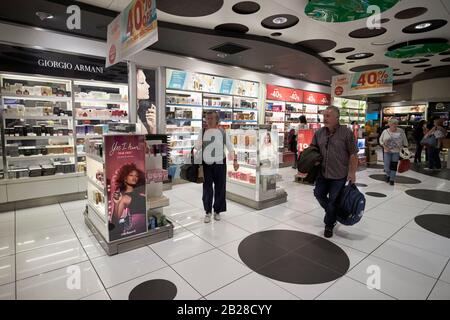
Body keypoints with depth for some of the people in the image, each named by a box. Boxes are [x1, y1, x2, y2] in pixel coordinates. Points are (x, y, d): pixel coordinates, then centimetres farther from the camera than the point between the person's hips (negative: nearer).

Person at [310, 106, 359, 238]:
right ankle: (332, 213, 41)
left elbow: (353, 154, -8)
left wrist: (352, 172, -11)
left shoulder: (346, 133, -10)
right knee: (319, 194, 12)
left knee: (333, 200, 6)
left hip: (339, 176, -4)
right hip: (322, 173, 5)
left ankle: (329, 225, 27)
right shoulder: (319, 133, 2)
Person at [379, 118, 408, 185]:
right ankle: (388, 175, 31)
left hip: (396, 152, 0)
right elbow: (381, 140, 6)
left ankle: (392, 179, 12)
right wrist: (384, 146, -8)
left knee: (394, 166, 0)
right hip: (387, 152, 0)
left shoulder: (401, 131, -1)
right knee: (386, 166, 0)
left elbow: (404, 141, 6)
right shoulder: (385, 131, 0)